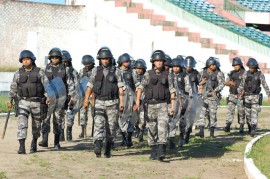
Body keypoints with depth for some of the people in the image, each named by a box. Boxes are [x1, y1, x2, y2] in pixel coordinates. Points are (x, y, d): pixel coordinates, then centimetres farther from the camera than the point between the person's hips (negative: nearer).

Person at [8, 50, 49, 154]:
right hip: (23, 102, 0)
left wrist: (48, 97, -18)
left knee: (36, 125, 12)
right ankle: (22, 147, -20)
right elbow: (13, 88, 13)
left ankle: (34, 143, 34)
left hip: (37, 102, 0)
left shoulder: (39, 72, -1)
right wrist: (10, 100, 13)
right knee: (22, 123, -15)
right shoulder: (18, 73, 5)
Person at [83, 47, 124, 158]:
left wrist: (121, 102, -9)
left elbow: (120, 88, 0)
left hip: (112, 103, 0)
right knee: (98, 124, -17)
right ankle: (98, 147, -29)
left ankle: (108, 149, 15)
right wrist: (86, 100, -1)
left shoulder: (116, 72, 3)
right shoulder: (95, 71, 8)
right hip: (99, 102, 0)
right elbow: (90, 87, 8)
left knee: (111, 127, 4)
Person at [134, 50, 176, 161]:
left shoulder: (167, 75, 6)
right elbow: (141, 87, -6)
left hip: (163, 105, 0)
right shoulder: (148, 74, 3)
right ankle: (154, 151, 21)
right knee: (152, 129, 7)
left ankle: (161, 152, -23)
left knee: (162, 127, -15)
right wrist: (137, 102, -18)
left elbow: (172, 91, 7)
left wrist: (172, 106, 1)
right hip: (150, 105, 1)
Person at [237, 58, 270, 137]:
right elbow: (241, 85, 10)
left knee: (254, 113, -14)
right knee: (248, 114, 8)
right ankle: (250, 128, 23)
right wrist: (239, 93, -3)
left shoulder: (260, 75, -3)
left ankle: (253, 130, -22)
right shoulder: (246, 75, 5)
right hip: (247, 97, 3)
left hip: (255, 96, -3)